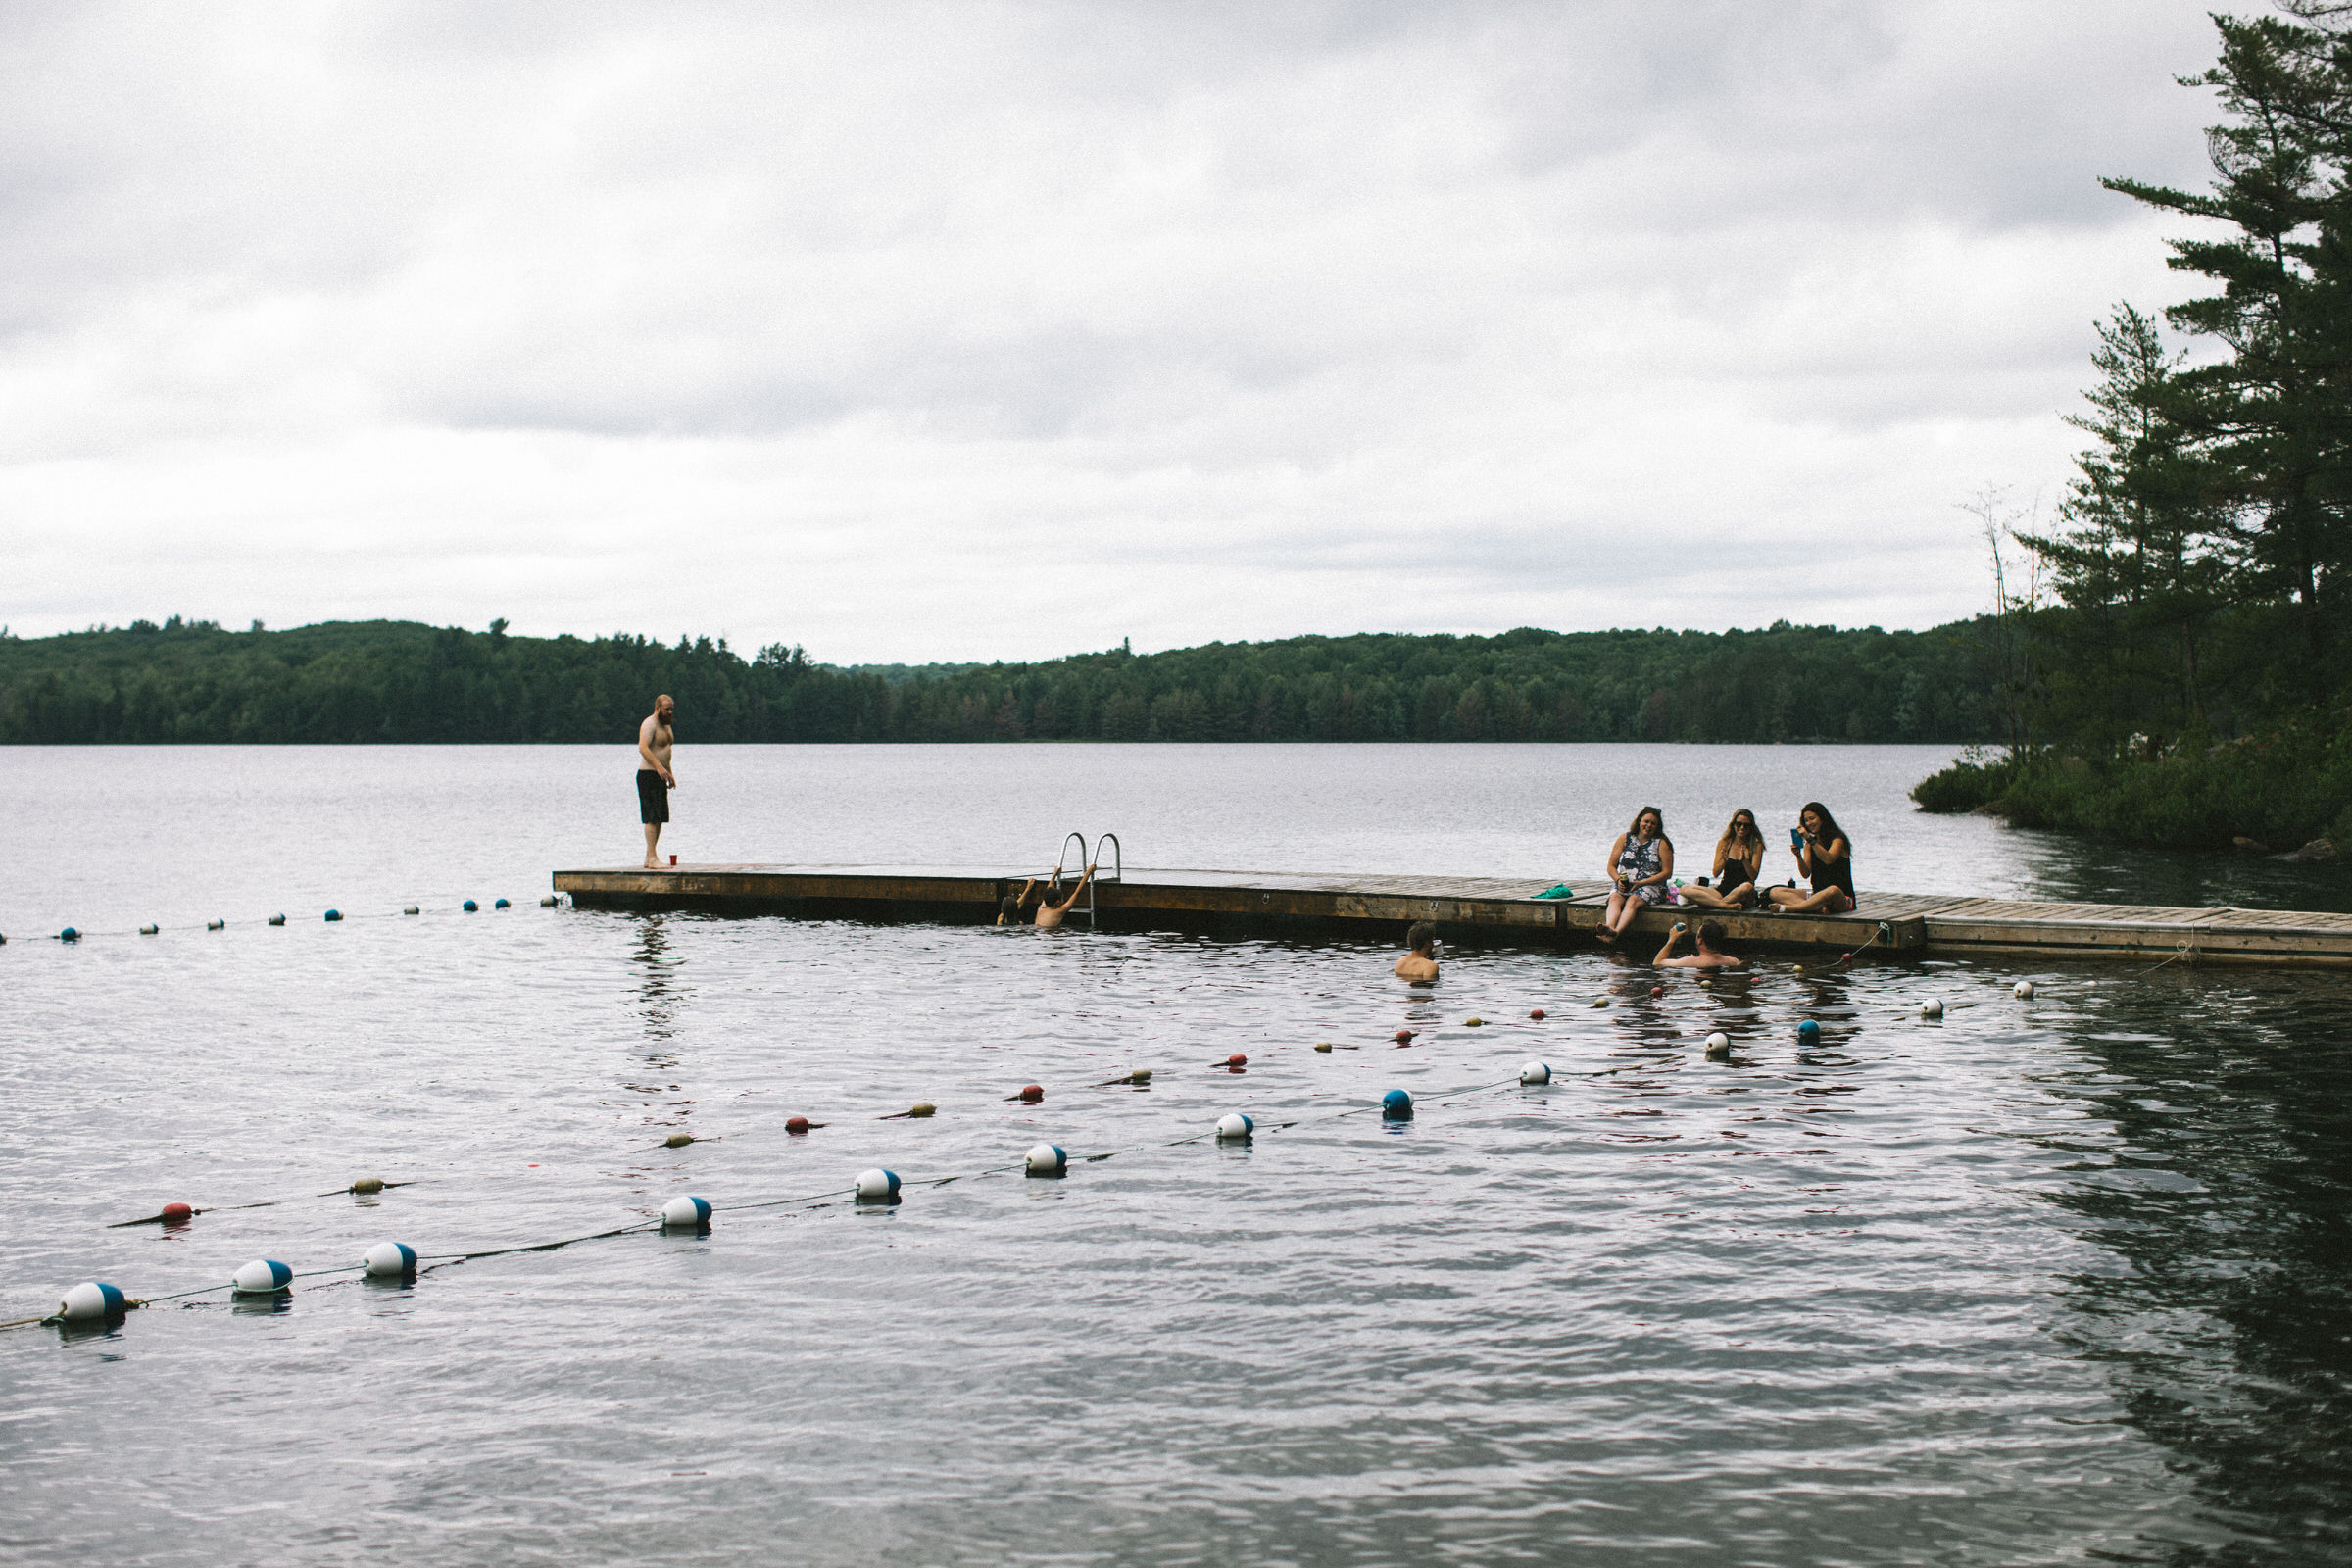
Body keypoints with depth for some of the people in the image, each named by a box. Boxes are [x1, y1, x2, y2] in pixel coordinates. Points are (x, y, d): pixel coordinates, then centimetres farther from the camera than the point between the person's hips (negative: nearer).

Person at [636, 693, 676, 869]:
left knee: (659, 818, 8)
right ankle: (652, 858, -17)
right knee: (652, 818, -14)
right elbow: (643, 747, -27)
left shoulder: (666, 725, 18)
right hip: (648, 774, -10)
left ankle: (649, 859, 12)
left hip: (660, 776, 10)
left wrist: (669, 773, 24)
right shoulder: (649, 724, -13)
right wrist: (659, 767, -35)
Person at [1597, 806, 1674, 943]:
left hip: (1650, 886, -3)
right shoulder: (1625, 838, 12)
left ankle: (1617, 932, -60)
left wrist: (1641, 883, -12)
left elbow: (1667, 872, -2)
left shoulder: (1661, 843, 6)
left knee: (1633, 901, -34)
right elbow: (1611, 866, 13)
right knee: (1615, 898, -31)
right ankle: (1610, 927, -61)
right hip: (1623, 884, 3)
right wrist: (1618, 880, -9)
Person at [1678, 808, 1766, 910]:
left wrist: (1744, 860, -24)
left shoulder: (1756, 846, 2)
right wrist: (1724, 861, -19)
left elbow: (1754, 876, -8)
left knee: (1747, 887, -41)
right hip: (1723, 891, 3)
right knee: (1685, 889, -20)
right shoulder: (1724, 843, 8)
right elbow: (1715, 873, 0)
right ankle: (1727, 905, -35)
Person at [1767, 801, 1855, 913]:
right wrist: (1798, 855, -15)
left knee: (1833, 891, -44)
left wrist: (1810, 839, -27)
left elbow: (1828, 859, -23)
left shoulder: (1837, 839, -3)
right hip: (1817, 894, 6)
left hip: (1843, 898, -6)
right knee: (1775, 892, -13)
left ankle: (1786, 907, -37)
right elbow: (1806, 874, 2)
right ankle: (1819, 908, -37)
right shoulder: (1809, 845, 13)